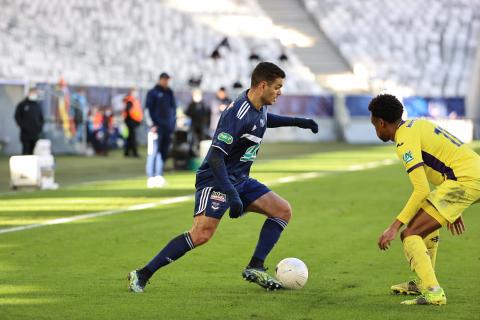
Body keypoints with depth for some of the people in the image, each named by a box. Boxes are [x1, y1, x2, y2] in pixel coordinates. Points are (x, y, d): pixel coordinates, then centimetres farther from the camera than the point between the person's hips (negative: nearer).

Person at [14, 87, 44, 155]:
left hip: (36, 134, 4)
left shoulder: (38, 105, 13)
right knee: (26, 151, -5)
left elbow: (41, 118, 19)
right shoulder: (22, 105, 0)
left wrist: (40, 126, 4)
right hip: (26, 133, -4)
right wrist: (22, 126, -12)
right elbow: (17, 117, -2)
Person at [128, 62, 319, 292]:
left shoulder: (259, 108, 5)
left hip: (239, 180, 10)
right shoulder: (238, 114, -24)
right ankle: (142, 275, -18)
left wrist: (297, 122, 27)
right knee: (202, 233, -24)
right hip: (216, 180, -10)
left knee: (283, 211, 3)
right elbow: (216, 156, -28)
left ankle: (255, 269, 4)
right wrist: (231, 194, -34)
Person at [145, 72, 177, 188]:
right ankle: (151, 177, -11)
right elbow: (149, 109, -6)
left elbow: (173, 108, 20)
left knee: (164, 152, 5)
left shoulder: (169, 93, 16)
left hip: (168, 126, 6)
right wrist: (154, 124, -14)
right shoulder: (153, 92, 0)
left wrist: (172, 123, 10)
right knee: (154, 152, -10)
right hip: (157, 126, -6)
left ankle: (159, 176, 9)